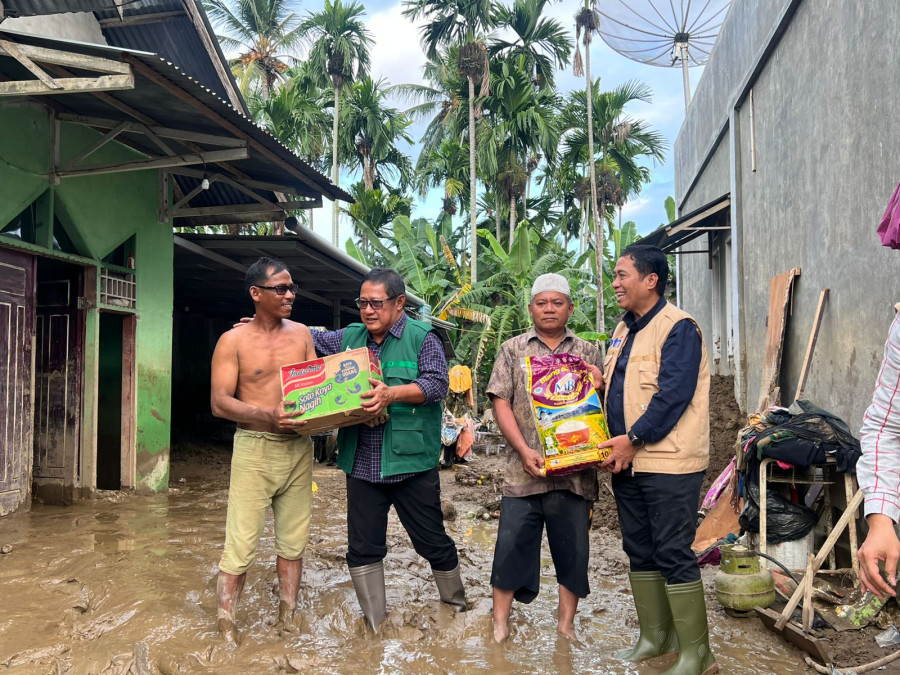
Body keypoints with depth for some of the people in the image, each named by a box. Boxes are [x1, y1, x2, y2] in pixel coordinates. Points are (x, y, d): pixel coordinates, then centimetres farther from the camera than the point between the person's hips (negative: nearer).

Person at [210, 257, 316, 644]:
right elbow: (219, 403, -10)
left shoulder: (301, 334, 8)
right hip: (254, 449, -4)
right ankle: (226, 630, 15)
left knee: (293, 542, 12)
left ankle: (286, 624, 26)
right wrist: (268, 415, -25)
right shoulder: (234, 341, -4)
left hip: (299, 448, 4)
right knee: (241, 545, -1)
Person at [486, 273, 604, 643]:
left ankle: (566, 626, 26)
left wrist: (598, 388, -10)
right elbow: (501, 403, 0)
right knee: (511, 548, 2)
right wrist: (525, 451, -11)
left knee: (573, 550, 9)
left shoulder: (588, 352, 12)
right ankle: (499, 625, 17)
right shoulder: (512, 349, 7)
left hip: (574, 471, 2)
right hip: (524, 470, -1)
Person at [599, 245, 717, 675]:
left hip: (668, 463, -8)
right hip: (627, 461, 9)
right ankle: (655, 637, 29)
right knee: (640, 551, 14)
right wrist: (609, 440, 5)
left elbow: (674, 394, -20)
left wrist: (633, 439, -19)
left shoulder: (678, 328, -11)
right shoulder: (623, 331, 15)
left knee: (673, 554, -3)